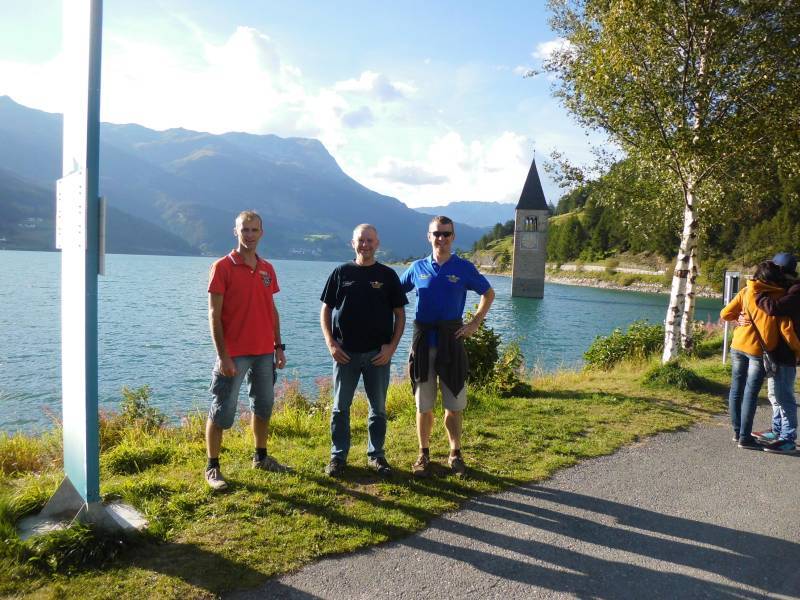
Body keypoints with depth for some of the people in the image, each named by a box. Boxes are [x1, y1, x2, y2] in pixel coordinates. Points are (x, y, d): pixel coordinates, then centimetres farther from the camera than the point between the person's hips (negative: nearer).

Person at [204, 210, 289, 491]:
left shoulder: (267, 269, 9)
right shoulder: (223, 267, -8)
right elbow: (214, 315, -11)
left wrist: (278, 346, 10)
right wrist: (223, 356, -16)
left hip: (264, 352, 6)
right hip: (234, 353, -6)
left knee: (263, 406, 16)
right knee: (222, 411, 1)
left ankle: (261, 457, 32)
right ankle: (212, 467, 13)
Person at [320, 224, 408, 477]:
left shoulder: (387, 275, 3)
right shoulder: (341, 273, 3)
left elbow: (400, 314, 4)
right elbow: (325, 310, 5)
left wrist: (392, 345, -7)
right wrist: (330, 343, -6)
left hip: (378, 354, 0)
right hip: (345, 352, 0)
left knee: (378, 408, 9)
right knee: (340, 407, 7)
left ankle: (376, 454, 24)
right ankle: (338, 456, 20)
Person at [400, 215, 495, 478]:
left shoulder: (464, 268, 1)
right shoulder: (417, 267, 5)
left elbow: (488, 293, 13)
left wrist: (475, 322, 2)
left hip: (452, 340, -1)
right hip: (423, 340, 1)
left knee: (454, 405, 5)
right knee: (424, 405, 8)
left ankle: (455, 455, 21)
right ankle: (423, 455, 22)